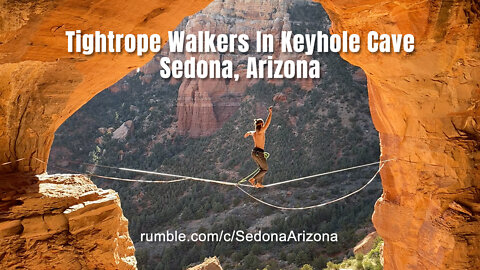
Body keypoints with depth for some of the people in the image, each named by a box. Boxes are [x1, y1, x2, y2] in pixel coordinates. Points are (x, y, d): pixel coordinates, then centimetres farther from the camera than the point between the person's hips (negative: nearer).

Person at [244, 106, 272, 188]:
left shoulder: (253, 133, 9)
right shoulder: (260, 131, -14)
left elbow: (249, 132, 34)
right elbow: (267, 123, -21)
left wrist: (247, 134, 59)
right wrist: (270, 113, -17)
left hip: (254, 152, 8)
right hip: (259, 153, -8)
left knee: (262, 168, 20)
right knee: (265, 169, 6)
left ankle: (259, 183, 19)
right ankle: (253, 179, -3)